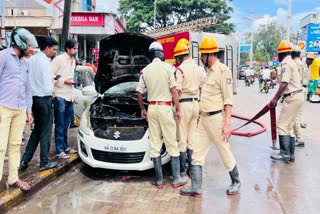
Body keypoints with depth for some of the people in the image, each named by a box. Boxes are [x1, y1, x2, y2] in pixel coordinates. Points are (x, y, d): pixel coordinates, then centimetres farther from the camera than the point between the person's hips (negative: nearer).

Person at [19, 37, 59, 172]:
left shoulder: (31, 60, 9)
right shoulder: (44, 61, -16)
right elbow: (48, 88, -19)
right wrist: (53, 84, 2)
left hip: (33, 98, 8)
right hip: (44, 99, -8)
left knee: (37, 130, 19)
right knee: (45, 132, 4)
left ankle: (25, 160, 16)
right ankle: (44, 163, 13)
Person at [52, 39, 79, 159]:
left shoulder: (73, 61, 16)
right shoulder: (59, 59, -10)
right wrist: (64, 81, -16)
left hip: (69, 97, 8)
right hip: (60, 96, -8)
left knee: (66, 124, 15)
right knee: (60, 125, -2)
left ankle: (65, 146, 25)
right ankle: (60, 150, 6)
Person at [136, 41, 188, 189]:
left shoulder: (145, 70, 5)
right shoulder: (167, 67, -5)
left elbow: (139, 93, 8)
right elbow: (173, 91, -8)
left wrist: (142, 109, 21)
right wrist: (178, 110, -1)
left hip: (151, 108, 4)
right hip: (165, 107, -3)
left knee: (155, 145, 8)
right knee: (172, 144, 4)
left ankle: (159, 180, 13)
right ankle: (176, 179, 9)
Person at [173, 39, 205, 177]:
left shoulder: (180, 69, -11)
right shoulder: (199, 69, 10)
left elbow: (177, 91, -16)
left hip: (184, 104, -6)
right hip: (196, 104, 6)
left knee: (182, 138, 3)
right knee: (193, 138, 13)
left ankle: (182, 170, 11)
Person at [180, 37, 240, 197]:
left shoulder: (223, 71, -13)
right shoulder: (208, 71, 13)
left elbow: (228, 100, -17)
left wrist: (227, 124, -20)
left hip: (216, 118, -8)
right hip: (204, 118, 9)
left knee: (225, 152, 7)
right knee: (197, 153, 6)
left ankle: (236, 182, 28)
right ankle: (196, 188, 11)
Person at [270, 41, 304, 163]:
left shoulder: (286, 63, -12)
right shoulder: (291, 62, 20)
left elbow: (284, 83, -21)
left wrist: (275, 98, -17)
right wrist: (278, 98, 20)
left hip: (293, 98, -10)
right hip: (297, 96, 10)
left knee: (282, 125, -7)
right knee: (289, 127, 13)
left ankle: (285, 154, -5)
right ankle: (290, 154, 16)